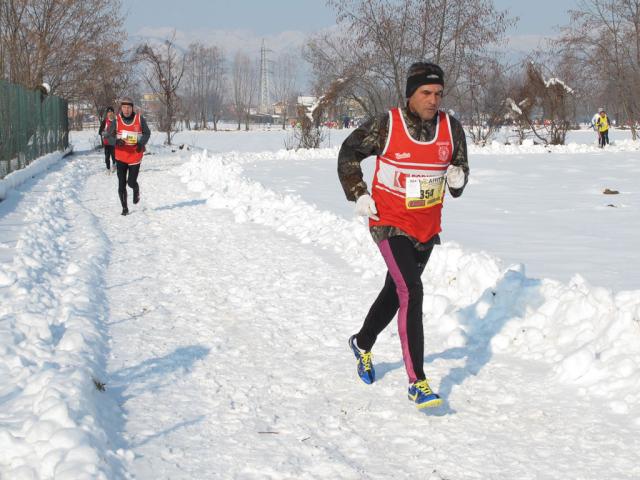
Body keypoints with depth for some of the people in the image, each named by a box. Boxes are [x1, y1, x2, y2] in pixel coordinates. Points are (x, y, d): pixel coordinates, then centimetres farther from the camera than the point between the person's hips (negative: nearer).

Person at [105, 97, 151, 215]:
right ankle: (124, 208, 11)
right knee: (121, 183, -1)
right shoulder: (116, 120, -5)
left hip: (135, 156, -1)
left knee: (131, 182, -1)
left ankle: (136, 190, 37)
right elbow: (109, 135, -2)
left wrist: (141, 143, -11)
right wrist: (116, 141, -24)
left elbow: (147, 133, 8)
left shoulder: (139, 119, -4)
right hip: (121, 156, 1)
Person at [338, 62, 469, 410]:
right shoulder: (386, 126, -14)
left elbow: (460, 166, 11)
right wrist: (358, 195, -5)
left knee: (395, 291, 22)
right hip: (390, 223, -5)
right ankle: (417, 383, -19)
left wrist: (458, 178, -12)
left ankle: (363, 344, 50)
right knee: (411, 292, -20)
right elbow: (348, 153, 1)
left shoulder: (451, 128, -4)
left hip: (428, 227, 5)